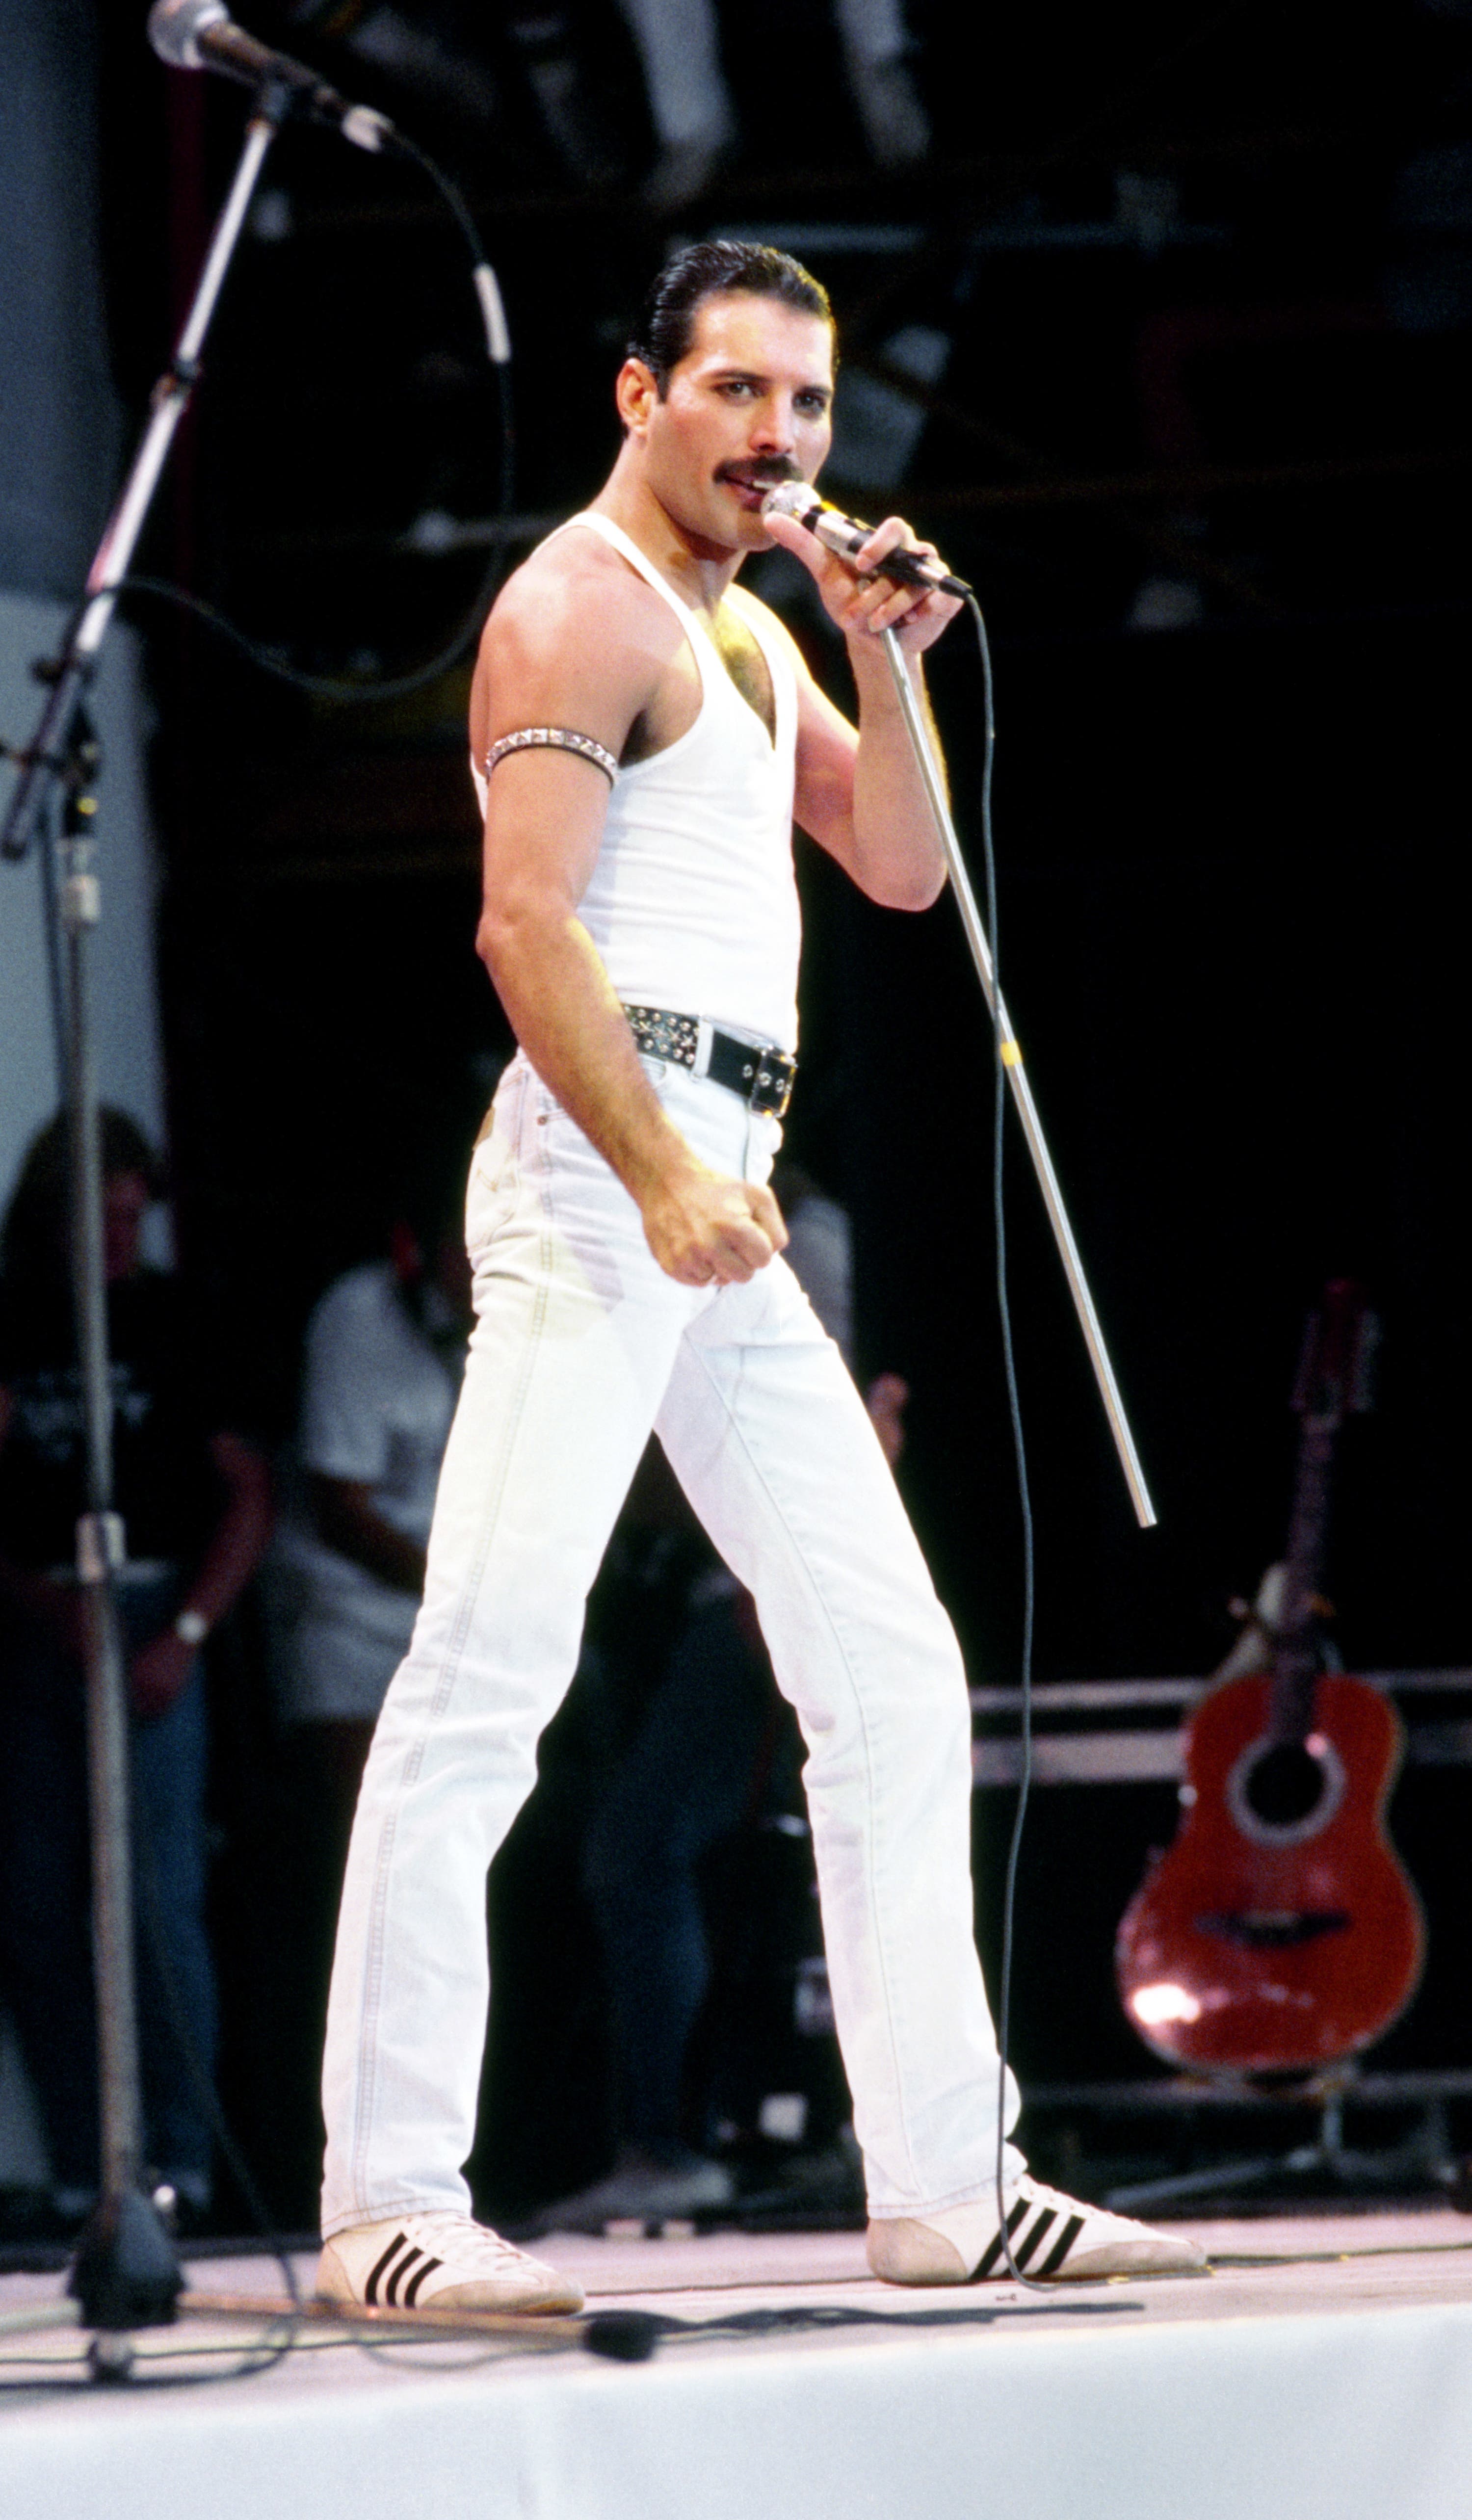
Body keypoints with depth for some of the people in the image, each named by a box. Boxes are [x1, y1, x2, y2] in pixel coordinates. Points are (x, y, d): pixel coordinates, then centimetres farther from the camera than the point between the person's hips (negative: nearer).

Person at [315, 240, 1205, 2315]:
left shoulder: (743, 631, 23)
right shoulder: (582, 606, -5)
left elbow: (900, 869, 22)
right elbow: (526, 918, -16)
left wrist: (885, 663, 7)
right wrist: (659, 1178, -25)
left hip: (717, 1194, 10)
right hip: (605, 1162, -10)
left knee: (890, 1674, 8)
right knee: (490, 1674, -14)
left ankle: (944, 2180, 11)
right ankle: (388, 2201, -18)